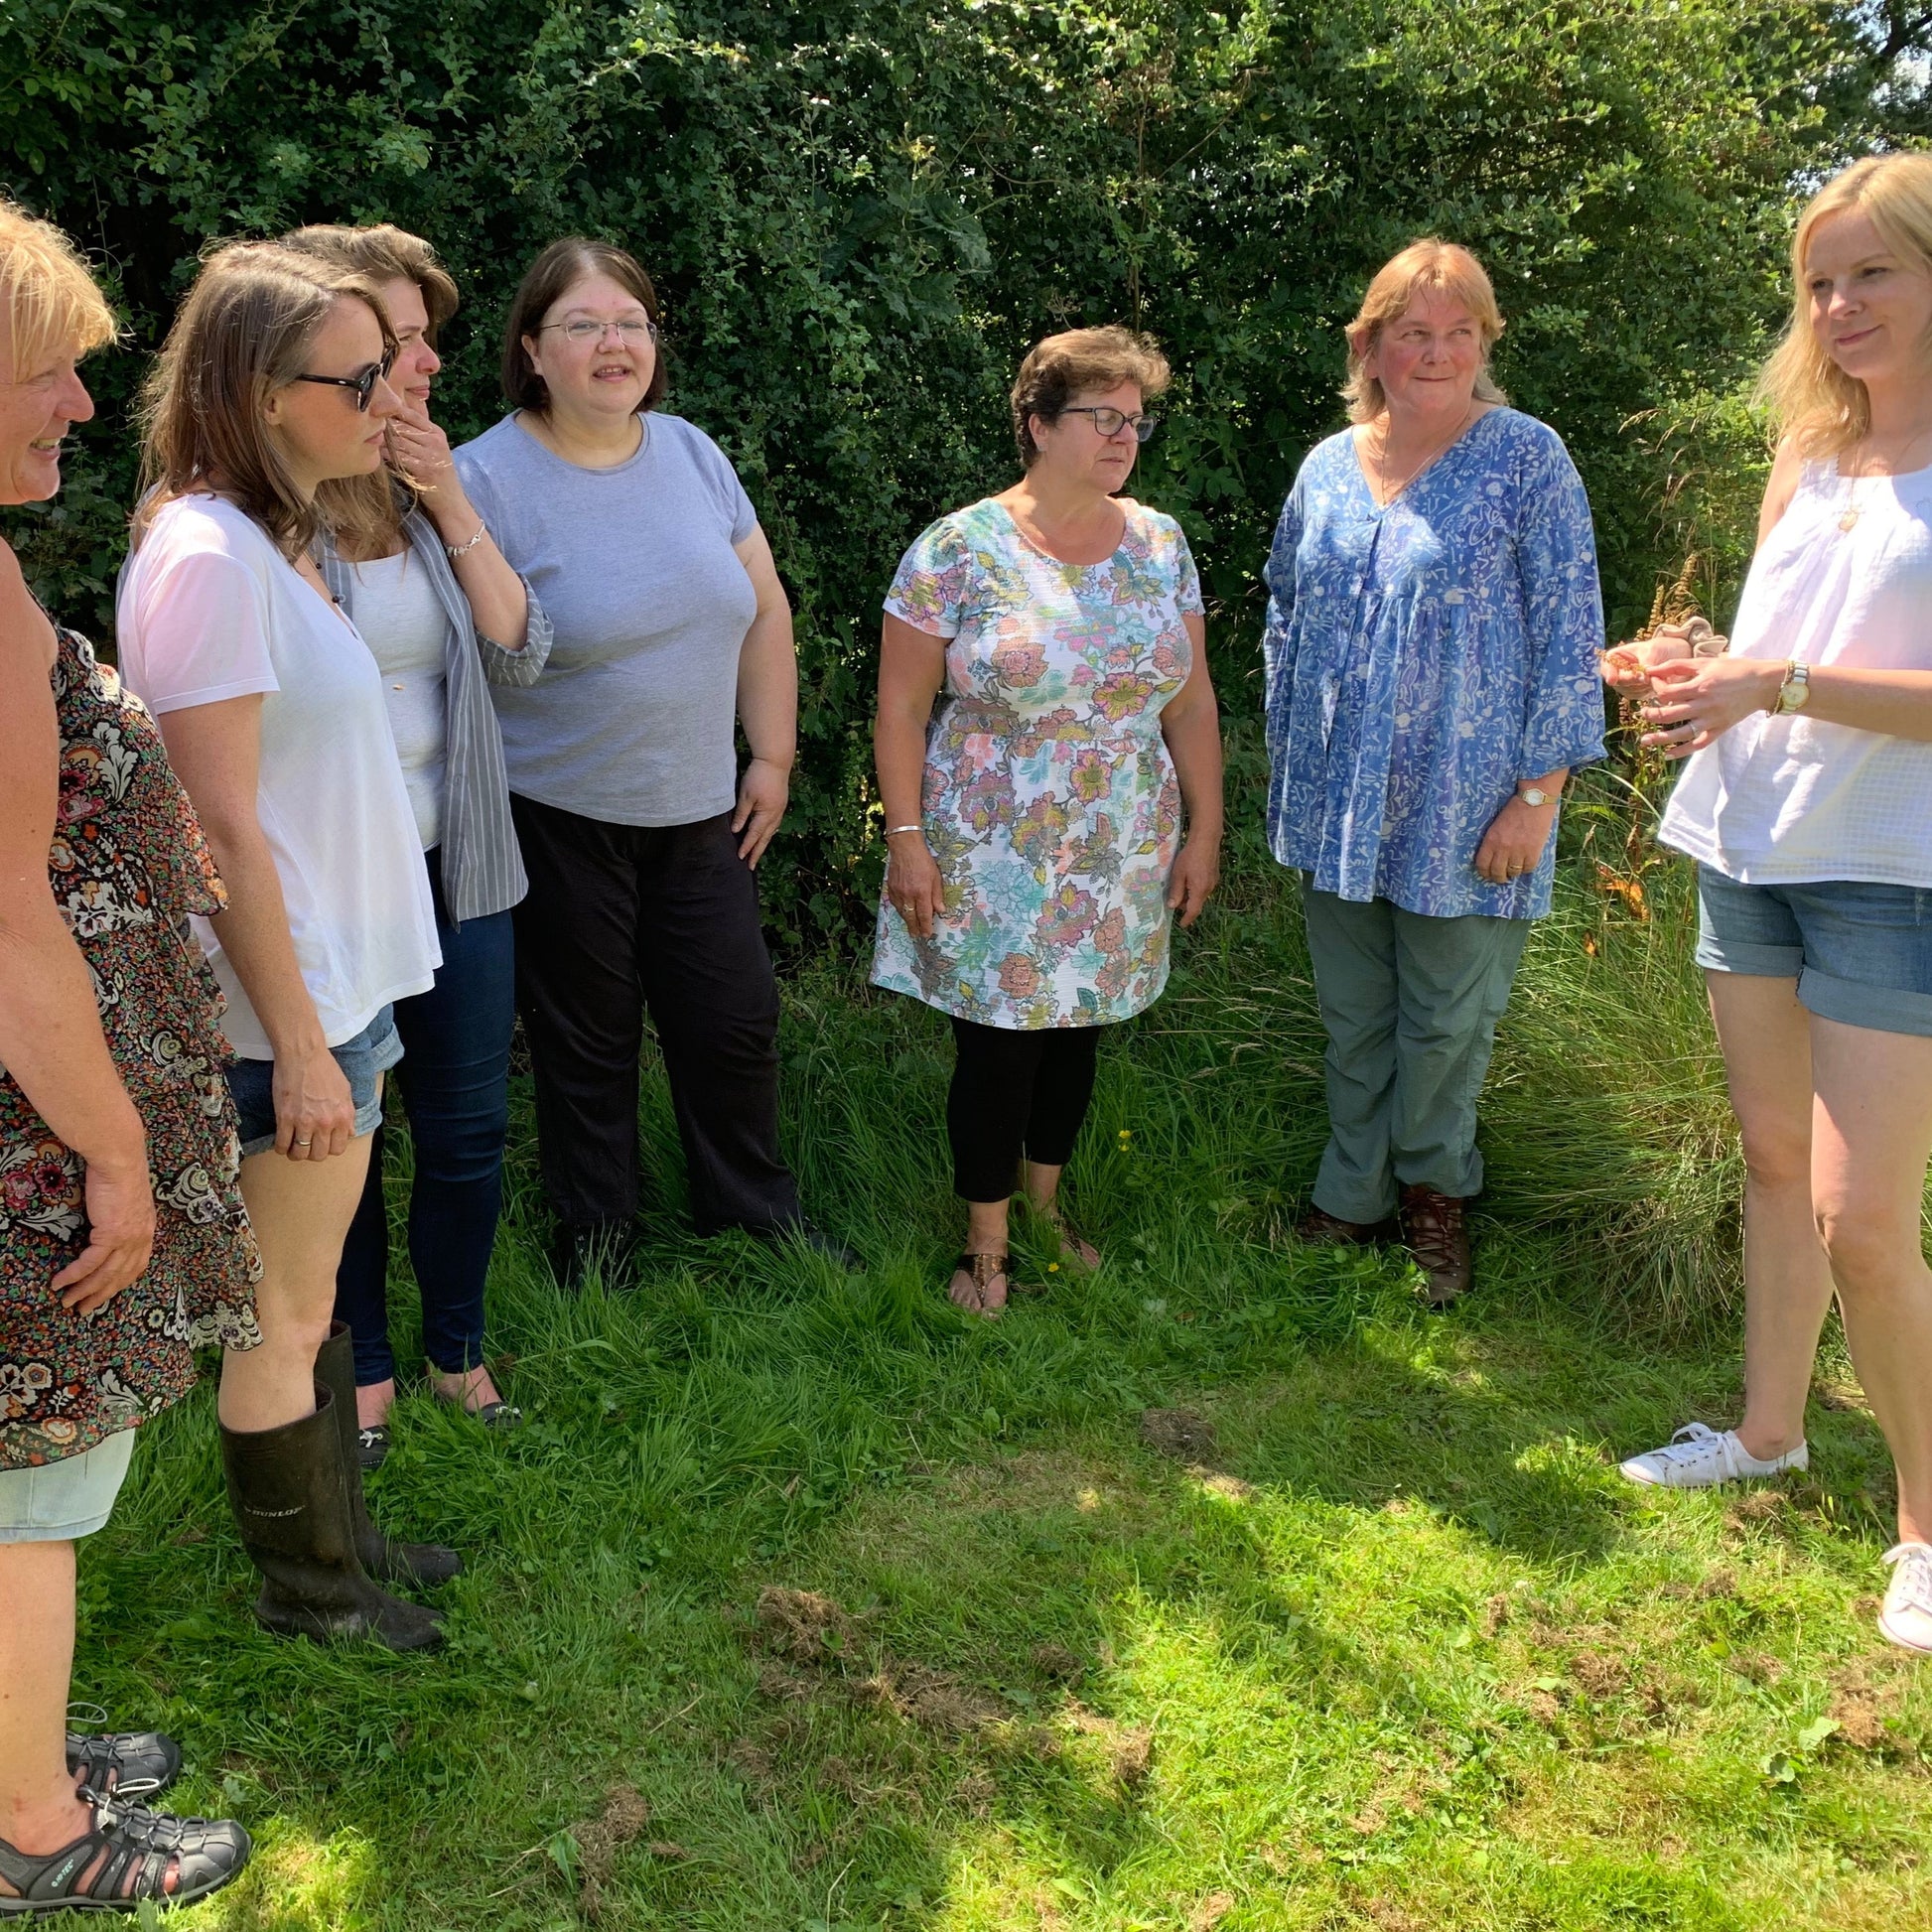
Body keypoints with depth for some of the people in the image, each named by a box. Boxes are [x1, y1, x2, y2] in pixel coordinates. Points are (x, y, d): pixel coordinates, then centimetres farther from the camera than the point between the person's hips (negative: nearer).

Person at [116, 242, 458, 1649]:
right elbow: (223, 827, -21)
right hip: (287, 1005, -9)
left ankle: (340, 1540, 36)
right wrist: (298, 1041, -19)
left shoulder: (281, 541, 10)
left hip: (340, 982, 9)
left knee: (310, 1294, 20)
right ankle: (307, 1590, 25)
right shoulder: (208, 555, -19)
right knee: (288, 1318, 7)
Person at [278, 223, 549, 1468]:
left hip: (456, 865, 5)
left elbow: (521, 653, -2)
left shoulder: (432, 494, 4)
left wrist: (453, 508, -10)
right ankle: (364, 1366, 33)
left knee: (468, 1130, 13)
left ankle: (458, 1349, 35)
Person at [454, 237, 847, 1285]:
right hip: (558, 820, -5)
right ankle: (596, 1241, 30)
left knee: (735, 1021, 14)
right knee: (587, 1042, 10)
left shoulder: (692, 453, 4)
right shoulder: (488, 478, -13)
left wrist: (772, 756, 7)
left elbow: (763, 609, 9)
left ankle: (751, 1202, 37)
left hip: (701, 812, 5)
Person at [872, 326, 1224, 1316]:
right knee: (1000, 1046, 2)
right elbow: (902, 707, -8)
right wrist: (906, 838, -11)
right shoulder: (959, 550, -10)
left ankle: (1046, 1202, 36)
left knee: (1076, 1033, 15)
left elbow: (1191, 700, 7)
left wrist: (1204, 829, 5)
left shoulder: (1160, 544, 3)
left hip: (1121, 864, 4)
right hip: (992, 864, -4)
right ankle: (985, 1244, 20)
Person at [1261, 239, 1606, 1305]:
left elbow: (1569, 633, -9)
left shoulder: (1527, 459, -7)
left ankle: (1431, 1187, 32)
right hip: (1338, 804, 4)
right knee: (1351, 1014, 14)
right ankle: (1355, 1190, 32)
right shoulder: (1327, 468, 6)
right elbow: (1286, 621, 15)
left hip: (1461, 810, -4)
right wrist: (1285, 767, 13)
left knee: (1445, 1018, 8)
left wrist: (1537, 793, -13)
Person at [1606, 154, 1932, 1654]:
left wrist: (1783, 683, -24)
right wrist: (1697, 677, -2)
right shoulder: (1808, 466, 11)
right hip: (1752, 850, 7)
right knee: (1773, 1163, 16)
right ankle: (1771, 1430, 32)